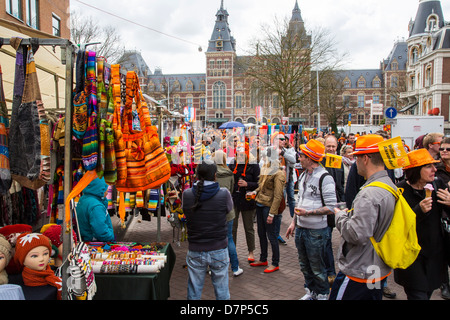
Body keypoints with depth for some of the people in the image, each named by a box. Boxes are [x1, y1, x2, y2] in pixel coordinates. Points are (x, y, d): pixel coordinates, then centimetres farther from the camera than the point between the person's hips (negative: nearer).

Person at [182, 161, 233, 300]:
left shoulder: (186, 194, -11)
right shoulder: (224, 194, -14)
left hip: (195, 252, 1)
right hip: (219, 251, -1)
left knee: (194, 291, 17)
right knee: (222, 290, 17)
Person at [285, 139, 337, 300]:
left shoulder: (325, 178, -16)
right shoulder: (303, 175, 9)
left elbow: (331, 208, -18)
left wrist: (308, 212, -23)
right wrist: (294, 222, 16)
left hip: (316, 231, -7)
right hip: (300, 228, 8)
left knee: (317, 267, 7)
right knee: (305, 265, 19)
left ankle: (322, 294, 29)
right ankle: (310, 291, 38)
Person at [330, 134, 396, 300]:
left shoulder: (369, 194, -26)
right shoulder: (390, 186, 5)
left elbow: (357, 235, -30)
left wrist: (340, 216, -13)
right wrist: (350, 214, 6)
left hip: (359, 272, -9)